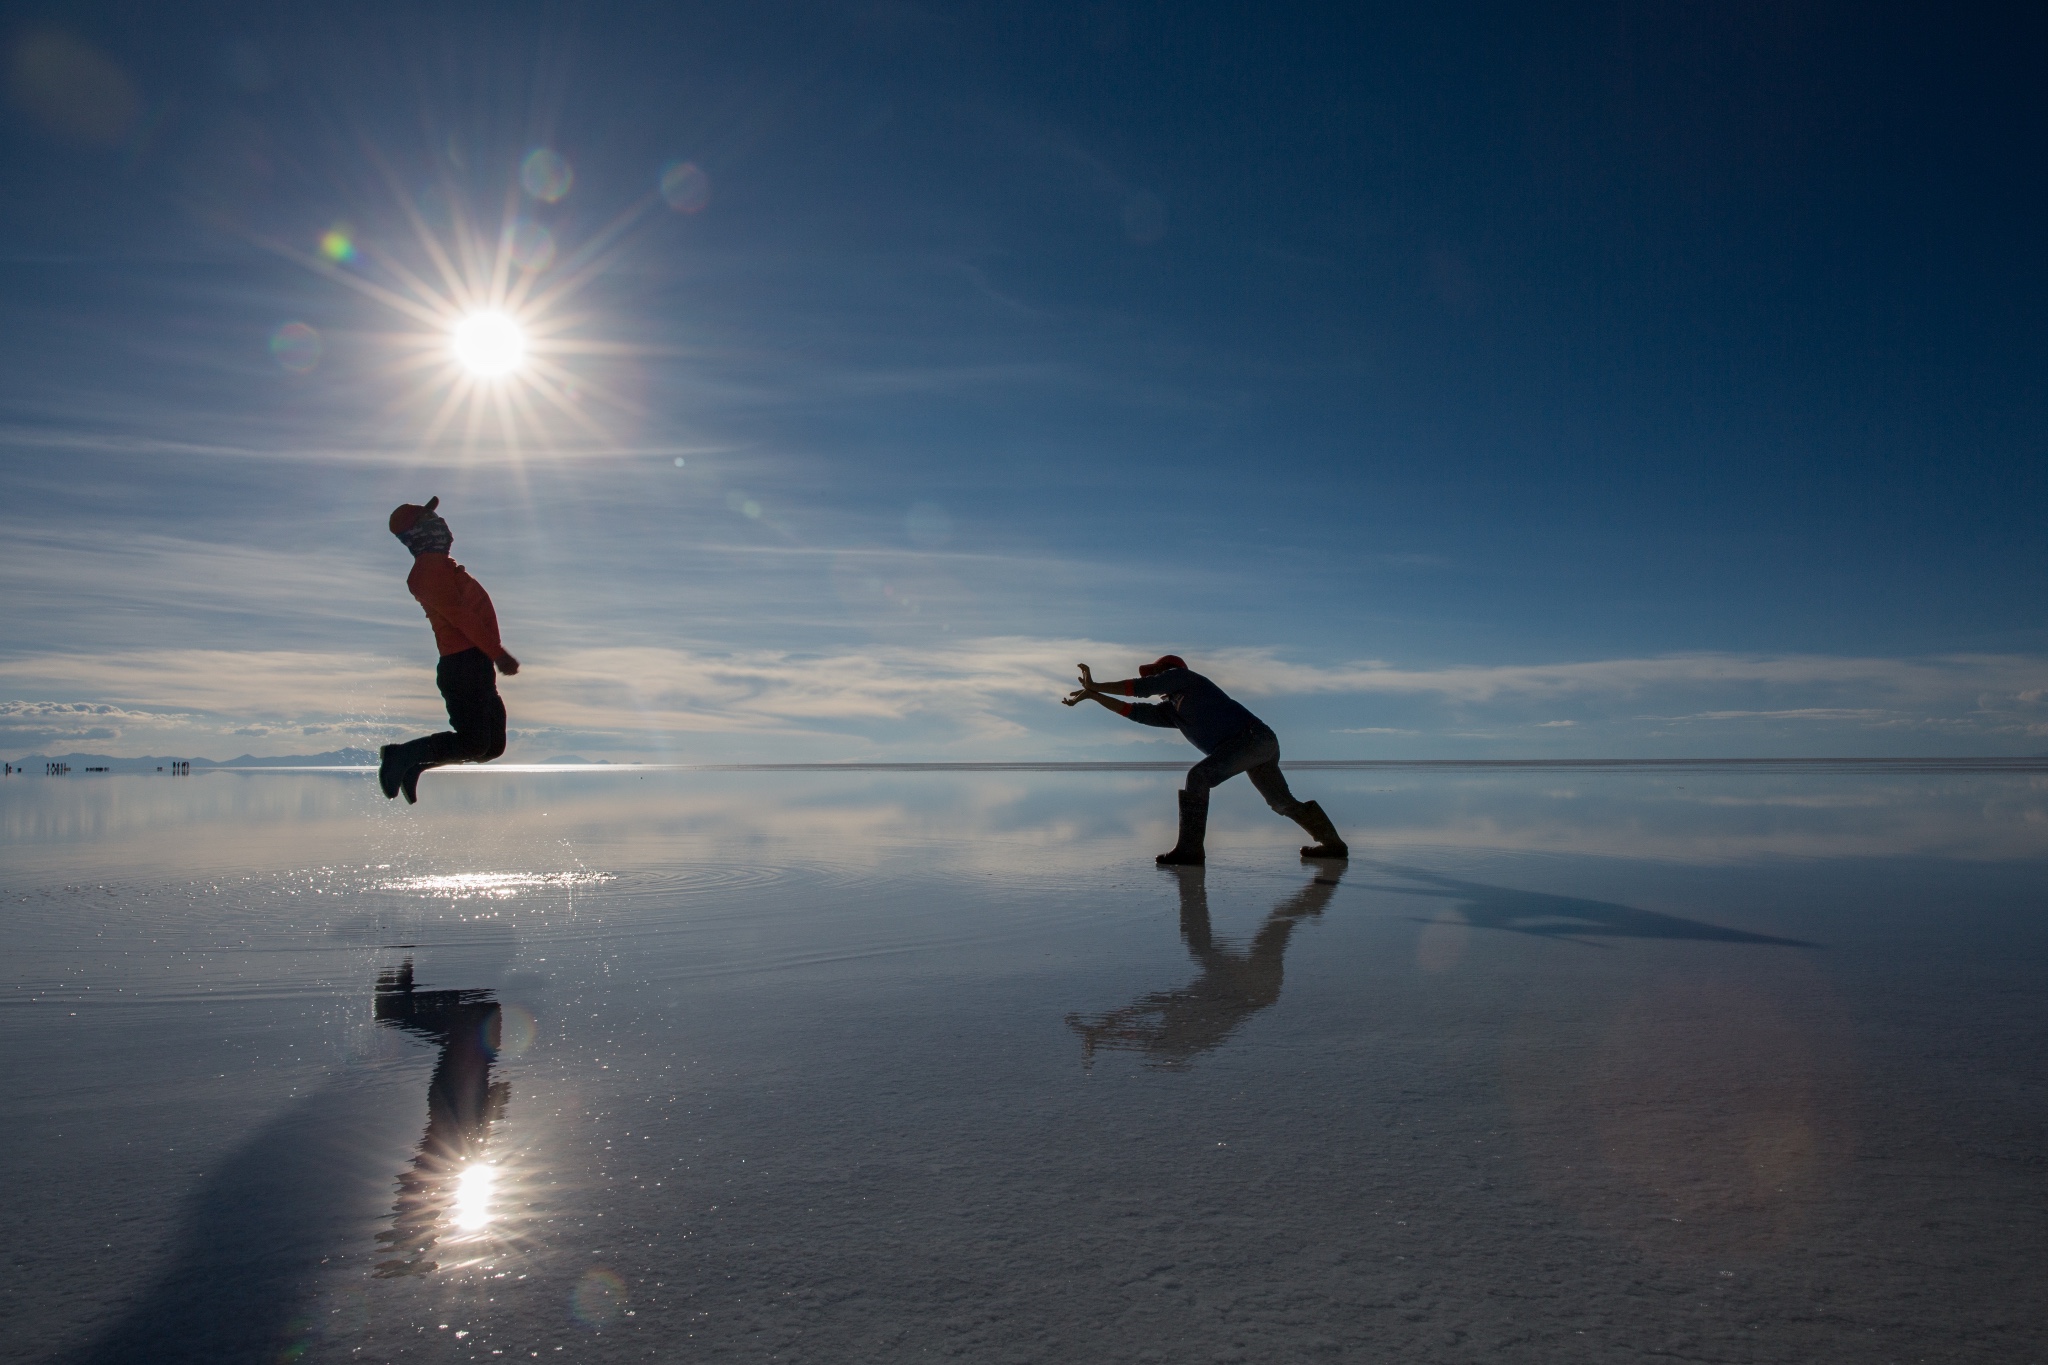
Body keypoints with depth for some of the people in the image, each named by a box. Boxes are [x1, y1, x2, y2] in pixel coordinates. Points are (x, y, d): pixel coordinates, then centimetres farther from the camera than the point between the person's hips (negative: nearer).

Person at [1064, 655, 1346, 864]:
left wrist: (1095, 686, 5)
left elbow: (1140, 687, -1)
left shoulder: (1183, 675, 4)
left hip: (1252, 736, -10)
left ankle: (1189, 848, -21)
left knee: (1198, 776, -18)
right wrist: (1092, 694, 19)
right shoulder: (1170, 710, 25)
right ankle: (1332, 843, 28)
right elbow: (1134, 711, 22)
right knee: (1283, 802, 17)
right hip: (1264, 744, 10)